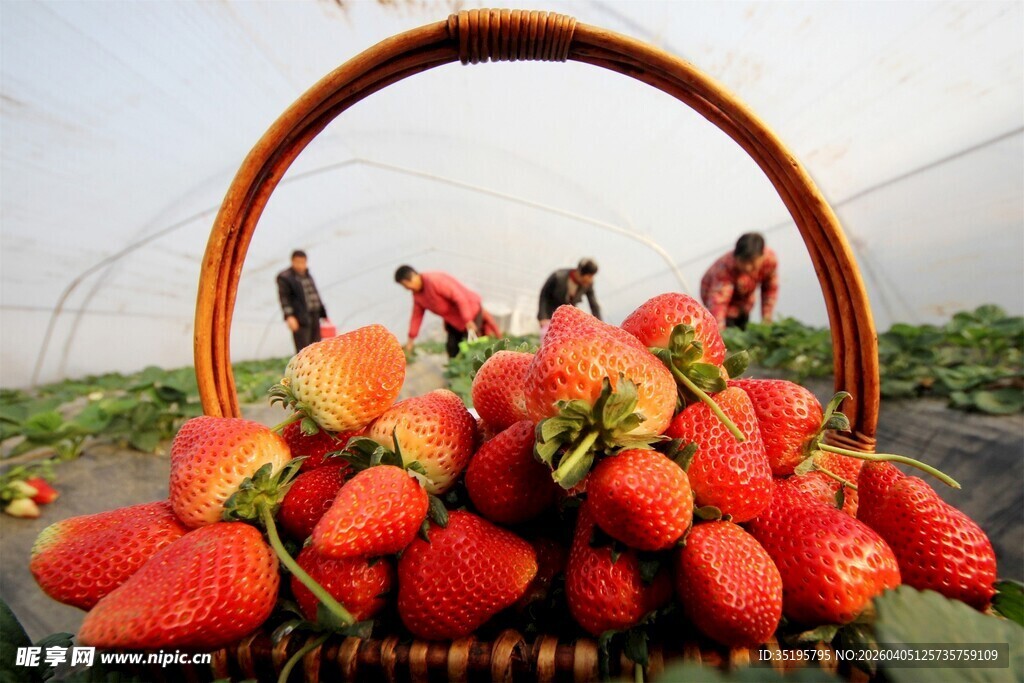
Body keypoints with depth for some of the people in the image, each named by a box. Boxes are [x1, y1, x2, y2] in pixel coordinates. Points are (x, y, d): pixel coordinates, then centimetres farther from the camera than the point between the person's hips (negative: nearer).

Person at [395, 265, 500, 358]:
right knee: (452, 348, 12)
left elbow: (460, 297, -29)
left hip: (470, 311, -9)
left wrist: (468, 321, -30)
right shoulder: (417, 293, 0)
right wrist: (411, 339, 7)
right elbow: (417, 315, 7)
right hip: (453, 318, 9)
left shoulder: (435, 281, -29)